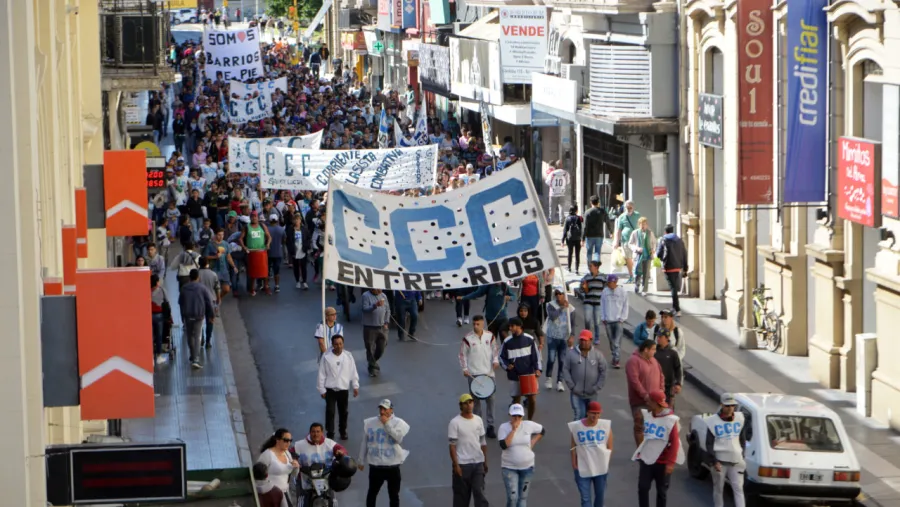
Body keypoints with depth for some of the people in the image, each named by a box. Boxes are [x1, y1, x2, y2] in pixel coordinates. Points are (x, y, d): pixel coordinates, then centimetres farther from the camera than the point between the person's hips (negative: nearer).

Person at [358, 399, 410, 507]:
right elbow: (364, 443, 8)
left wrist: (387, 424, -21)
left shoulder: (398, 423, -6)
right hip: (375, 465, 2)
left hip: (392, 466, -2)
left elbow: (399, 438, -24)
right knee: (372, 492, 15)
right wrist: (362, 461, 13)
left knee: (394, 494, 11)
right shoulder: (369, 423, 0)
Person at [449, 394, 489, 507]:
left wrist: (485, 462, 13)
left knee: (479, 492, -1)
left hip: (478, 463, 4)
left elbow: (483, 442, 14)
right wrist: (456, 464, -14)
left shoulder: (478, 420, 7)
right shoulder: (455, 422, -8)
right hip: (462, 464, -4)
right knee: (461, 494, 5)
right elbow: (452, 445, -9)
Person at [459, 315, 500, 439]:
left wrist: (495, 360, -6)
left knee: (490, 398, 3)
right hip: (473, 374, -1)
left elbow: (495, 349, 11)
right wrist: (464, 369, -9)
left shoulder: (490, 336, 0)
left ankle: (490, 426, 11)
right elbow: (462, 354, -1)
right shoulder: (467, 338, -6)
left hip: (488, 372, 1)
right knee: (476, 400, 6)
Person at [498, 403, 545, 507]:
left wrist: (533, 443, 3)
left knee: (523, 497, 11)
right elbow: (504, 445, -23)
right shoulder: (504, 427, -10)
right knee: (512, 497, -12)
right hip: (509, 467, -3)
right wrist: (513, 429, -25)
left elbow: (542, 431, 14)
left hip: (527, 467, 3)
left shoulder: (528, 425, -4)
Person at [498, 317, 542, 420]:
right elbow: (501, 357, 7)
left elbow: (536, 355, 2)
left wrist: (537, 369, -8)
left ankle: (530, 421, 18)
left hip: (529, 374, 0)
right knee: (516, 399, 5)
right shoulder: (507, 342, -2)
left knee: (532, 399, -2)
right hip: (514, 376, 0)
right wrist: (506, 366, -11)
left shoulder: (529, 339, -3)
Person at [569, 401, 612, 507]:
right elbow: (573, 447, -1)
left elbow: (609, 447, 3)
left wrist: (606, 461, 0)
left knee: (600, 495, 17)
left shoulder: (606, 425, -7)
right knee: (585, 498, -4)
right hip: (583, 468, -2)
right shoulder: (576, 426, -10)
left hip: (601, 468, 2)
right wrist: (574, 464, -2)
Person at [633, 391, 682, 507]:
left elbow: (675, 442, -16)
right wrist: (640, 452, 17)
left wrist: (671, 462, -19)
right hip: (647, 459, 5)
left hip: (662, 462, -5)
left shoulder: (670, 420, -17)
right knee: (642, 487, 2)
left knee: (662, 490, 9)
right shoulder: (648, 415, 2)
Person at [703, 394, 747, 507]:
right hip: (719, 460, -2)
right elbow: (709, 444, -5)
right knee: (718, 489, 8)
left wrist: (742, 456, 9)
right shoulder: (713, 421, -6)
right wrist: (714, 461, -12)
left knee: (738, 489, -4)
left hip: (736, 460, 2)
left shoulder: (740, 418, 6)